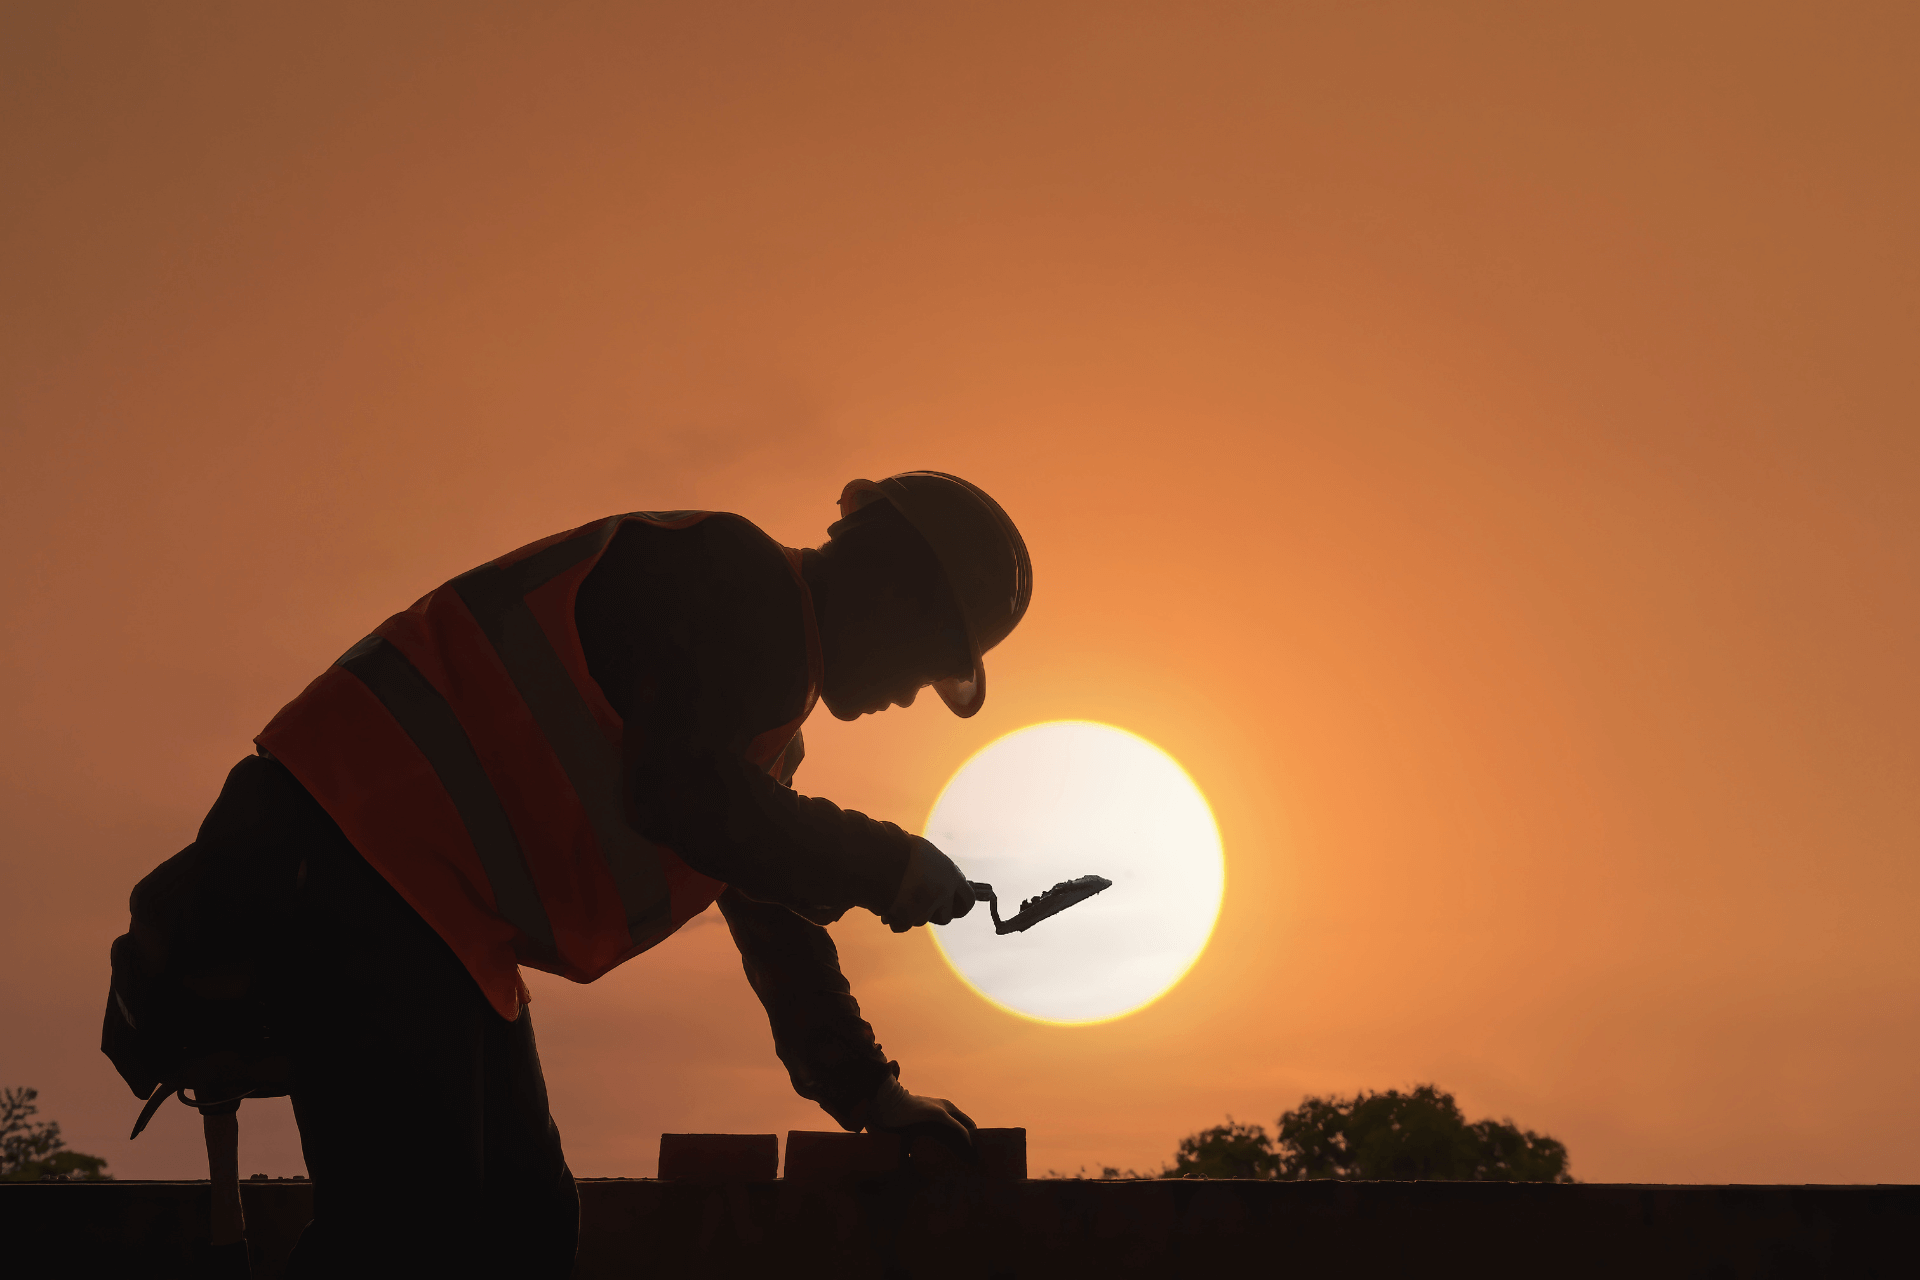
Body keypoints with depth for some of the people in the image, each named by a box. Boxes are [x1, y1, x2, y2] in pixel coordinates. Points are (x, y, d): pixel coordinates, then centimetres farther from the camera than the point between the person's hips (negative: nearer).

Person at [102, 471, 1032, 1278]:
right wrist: (886, 868, -12)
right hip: (351, 862, -11)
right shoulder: (736, 580, -8)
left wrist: (868, 1094, 29)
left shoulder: (766, 728, 24)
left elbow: (771, 916, 30)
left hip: (441, 931, 11)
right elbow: (680, 796, -23)